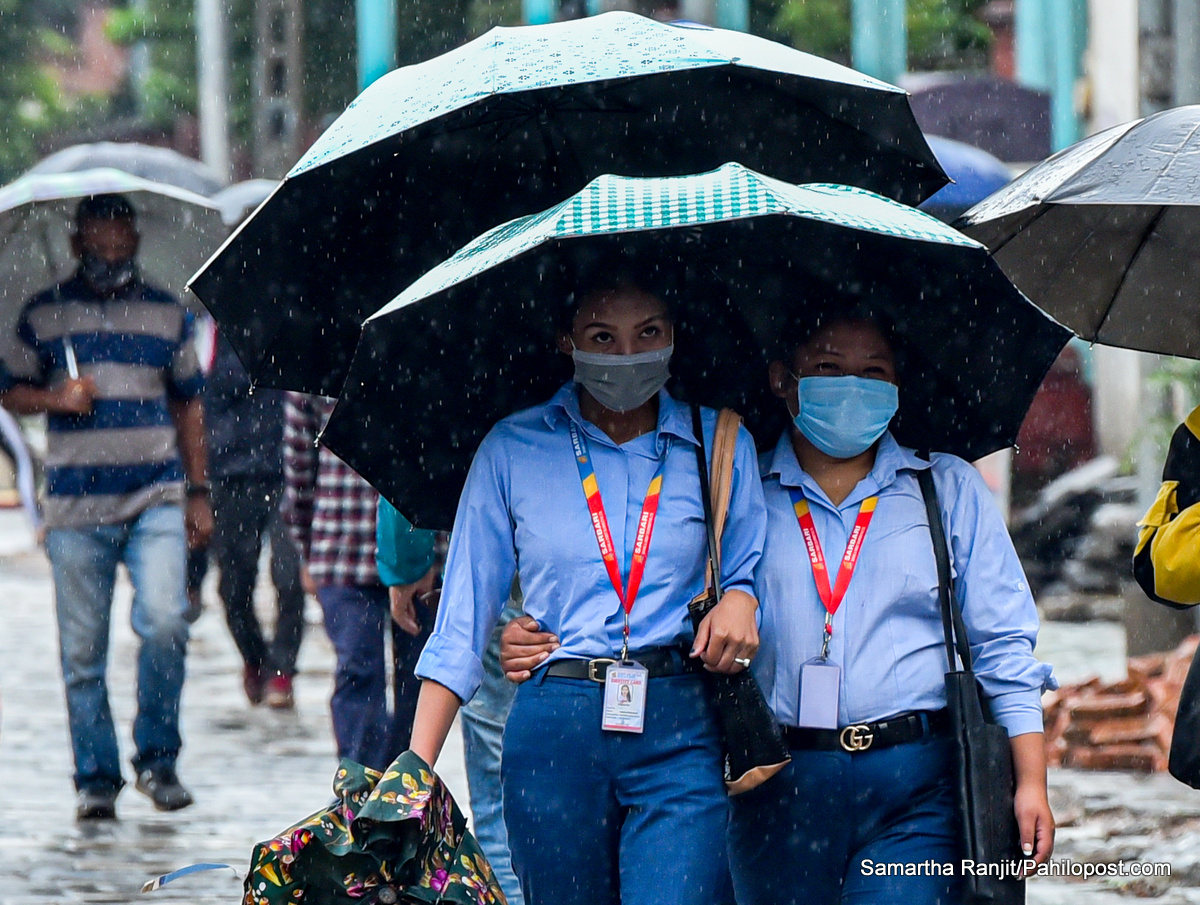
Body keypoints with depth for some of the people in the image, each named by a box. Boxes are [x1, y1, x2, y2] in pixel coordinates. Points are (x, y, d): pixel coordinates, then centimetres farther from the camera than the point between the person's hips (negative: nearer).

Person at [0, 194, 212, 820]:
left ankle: (157, 758, 0)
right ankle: (96, 779, 12)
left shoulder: (167, 314, 12)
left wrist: (198, 493, 14)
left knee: (164, 622, -17)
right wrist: (56, 398, -10)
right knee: (82, 650, 1)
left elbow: (188, 407, 17)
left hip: (156, 500, 0)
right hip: (76, 504, 0)